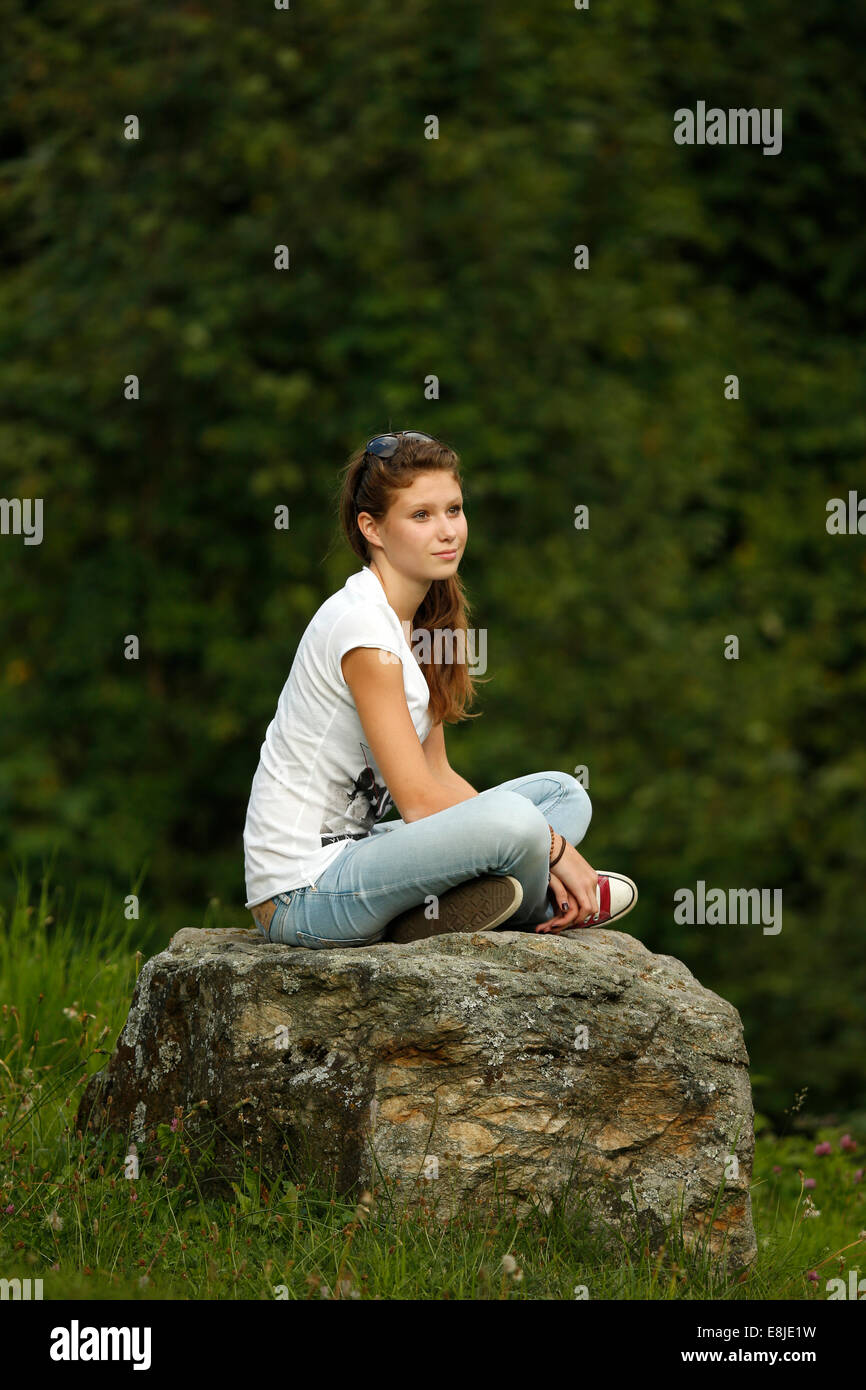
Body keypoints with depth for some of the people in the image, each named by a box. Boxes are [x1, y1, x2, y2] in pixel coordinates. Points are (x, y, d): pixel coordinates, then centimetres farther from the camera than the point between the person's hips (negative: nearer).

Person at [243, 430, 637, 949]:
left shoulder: (418, 618, 10)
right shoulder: (362, 625, -18)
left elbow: (438, 774, 11)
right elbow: (419, 800, -20)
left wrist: (542, 850, -2)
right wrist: (553, 847, -13)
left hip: (354, 848, 10)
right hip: (301, 896, -10)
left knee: (563, 792, 7)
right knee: (516, 820, -30)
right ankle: (536, 905, 2)